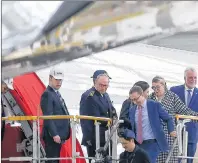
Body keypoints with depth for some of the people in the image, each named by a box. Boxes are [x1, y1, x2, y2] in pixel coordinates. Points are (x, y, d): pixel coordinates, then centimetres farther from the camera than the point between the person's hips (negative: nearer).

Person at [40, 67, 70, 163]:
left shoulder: (56, 94, 18)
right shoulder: (47, 94, -12)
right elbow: (48, 117, -19)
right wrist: (54, 135, -24)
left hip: (58, 135, 10)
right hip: (53, 136, -10)